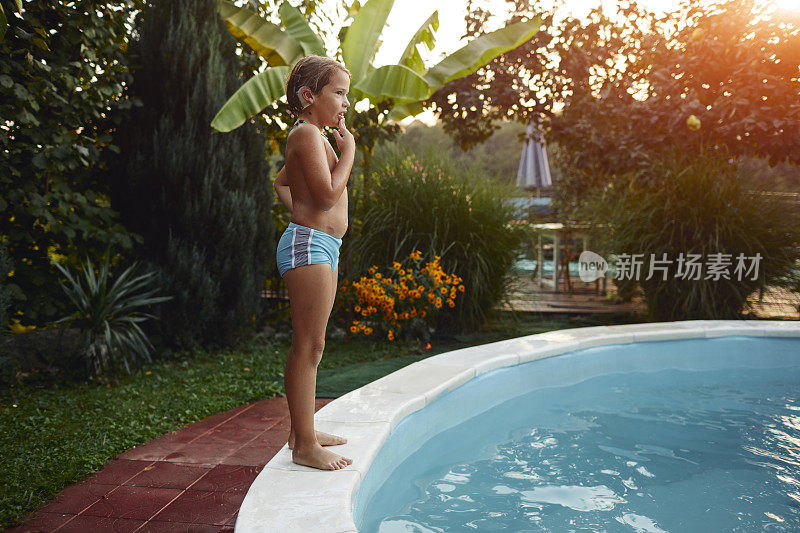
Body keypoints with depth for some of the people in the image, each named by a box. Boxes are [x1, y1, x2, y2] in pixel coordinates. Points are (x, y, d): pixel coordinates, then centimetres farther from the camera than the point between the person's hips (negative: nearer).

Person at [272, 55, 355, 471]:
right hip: (309, 245, -11)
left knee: (310, 346, 15)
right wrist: (348, 150, -11)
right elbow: (328, 194, -23)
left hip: (320, 246, 11)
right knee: (308, 346, -8)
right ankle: (304, 445, -2)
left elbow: (281, 182, 34)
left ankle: (302, 430, 25)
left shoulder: (310, 137, 21)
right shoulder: (307, 133, -12)